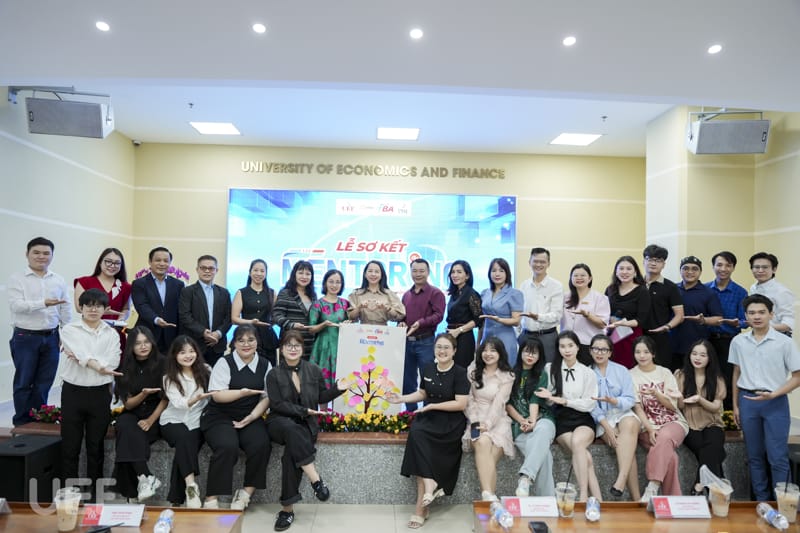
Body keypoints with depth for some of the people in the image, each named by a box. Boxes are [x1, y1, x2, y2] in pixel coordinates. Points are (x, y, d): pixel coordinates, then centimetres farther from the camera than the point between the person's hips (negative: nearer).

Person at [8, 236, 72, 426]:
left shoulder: (59, 281, 7)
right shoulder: (17, 279, -3)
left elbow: (65, 310, 10)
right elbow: (16, 305, -17)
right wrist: (43, 303, -30)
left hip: (51, 337, 3)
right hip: (25, 338, -3)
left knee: (44, 383, 10)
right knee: (24, 383, 6)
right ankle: (22, 423, 19)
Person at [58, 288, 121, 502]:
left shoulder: (111, 334, 6)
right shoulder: (69, 330, 1)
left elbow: (112, 362, -7)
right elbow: (82, 353, -15)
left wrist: (82, 359, -13)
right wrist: (101, 366, -21)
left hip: (100, 393, 1)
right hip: (73, 392, -1)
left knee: (96, 444, 9)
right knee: (70, 444, 4)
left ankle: (94, 489, 20)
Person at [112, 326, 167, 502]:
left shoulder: (162, 364, -4)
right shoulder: (124, 367, 2)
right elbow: (127, 404, 0)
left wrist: (151, 420, -14)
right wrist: (143, 394, -20)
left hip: (156, 415, -2)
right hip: (132, 414, 2)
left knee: (130, 435, -30)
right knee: (125, 427, -32)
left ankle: (141, 480, -25)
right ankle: (147, 477, -35)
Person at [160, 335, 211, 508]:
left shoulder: (205, 370, 6)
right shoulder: (169, 378, 2)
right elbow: (179, 403, -16)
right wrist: (197, 398, -31)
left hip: (197, 422, 1)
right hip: (173, 421, -1)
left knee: (185, 448, -27)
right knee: (184, 438, -33)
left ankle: (177, 499, -22)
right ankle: (191, 485, -39)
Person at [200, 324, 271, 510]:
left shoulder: (265, 365, 7)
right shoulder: (224, 363, -2)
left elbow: (266, 397, 4)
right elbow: (217, 395, -10)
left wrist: (252, 416, -10)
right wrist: (243, 392, -23)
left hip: (249, 418, 3)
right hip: (220, 417, -3)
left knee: (261, 445, -25)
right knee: (227, 446, -30)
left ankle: (246, 493, -6)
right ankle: (211, 500, -16)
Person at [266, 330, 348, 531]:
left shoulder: (314, 370, 7)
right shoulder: (274, 374, 1)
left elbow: (322, 397, 14)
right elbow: (277, 404, -6)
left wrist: (338, 389, -4)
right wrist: (303, 411, -16)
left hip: (305, 424, 1)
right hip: (279, 422, -1)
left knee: (292, 452, -29)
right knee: (292, 429, -38)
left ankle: (287, 508, -19)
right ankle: (315, 479, -34)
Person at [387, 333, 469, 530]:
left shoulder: (460, 373, -7)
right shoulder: (428, 369, 8)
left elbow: (461, 404, -13)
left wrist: (432, 406, -16)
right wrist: (401, 398, 8)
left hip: (450, 421, -5)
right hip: (428, 417, 5)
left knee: (418, 435, -27)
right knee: (416, 432, -28)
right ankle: (430, 485, -20)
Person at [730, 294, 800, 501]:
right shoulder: (738, 341, 3)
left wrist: (773, 395, -16)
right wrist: (735, 405, 10)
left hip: (775, 403, -3)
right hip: (747, 401, 3)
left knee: (778, 457, 0)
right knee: (755, 455, 11)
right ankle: (762, 500, 23)